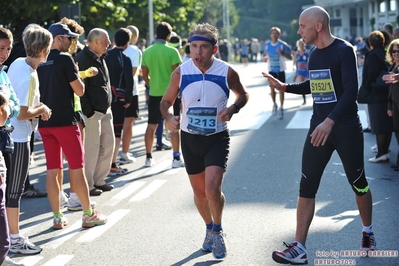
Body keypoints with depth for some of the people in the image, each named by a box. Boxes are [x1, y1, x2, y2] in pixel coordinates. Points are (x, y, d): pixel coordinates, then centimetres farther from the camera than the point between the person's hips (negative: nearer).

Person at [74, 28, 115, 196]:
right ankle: (87, 185, 5)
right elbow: (80, 88, -20)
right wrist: (88, 111, -21)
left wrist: (108, 105, 16)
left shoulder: (100, 58, 15)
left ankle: (99, 180, 23)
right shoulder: (82, 59, -15)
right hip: (92, 112, -9)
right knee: (92, 148, -5)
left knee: (108, 144, 11)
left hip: (105, 110, 9)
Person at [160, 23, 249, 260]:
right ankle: (210, 229, 40)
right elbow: (166, 101, 4)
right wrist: (169, 117, -18)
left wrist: (233, 109, -14)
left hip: (217, 138, -2)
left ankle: (217, 231, 10)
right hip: (190, 139, 2)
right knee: (200, 191, 13)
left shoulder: (227, 72, -11)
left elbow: (243, 95, 7)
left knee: (213, 189, -17)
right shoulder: (181, 72, -8)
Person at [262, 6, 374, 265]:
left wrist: (330, 121, -33)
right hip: (319, 127, 6)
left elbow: (351, 91, -23)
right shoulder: (314, 54, 9)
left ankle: (368, 231, 34)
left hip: (346, 129, -6)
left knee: (358, 183, 9)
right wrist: (284, 87, 12)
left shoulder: (344, 50, -14)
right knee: (307, 186, -1)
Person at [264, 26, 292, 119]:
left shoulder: (283, 45, -10)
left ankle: (281, 108, 11)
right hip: (271, 70, 3)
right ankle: (274, 105, 31)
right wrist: (265, 58, -10)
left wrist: (282, 53, -25)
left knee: (281, 89, 0)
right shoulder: (267, 45, 2)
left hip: (280, 70, -3)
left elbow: (290, 57, -8)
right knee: (272, 89, 8)